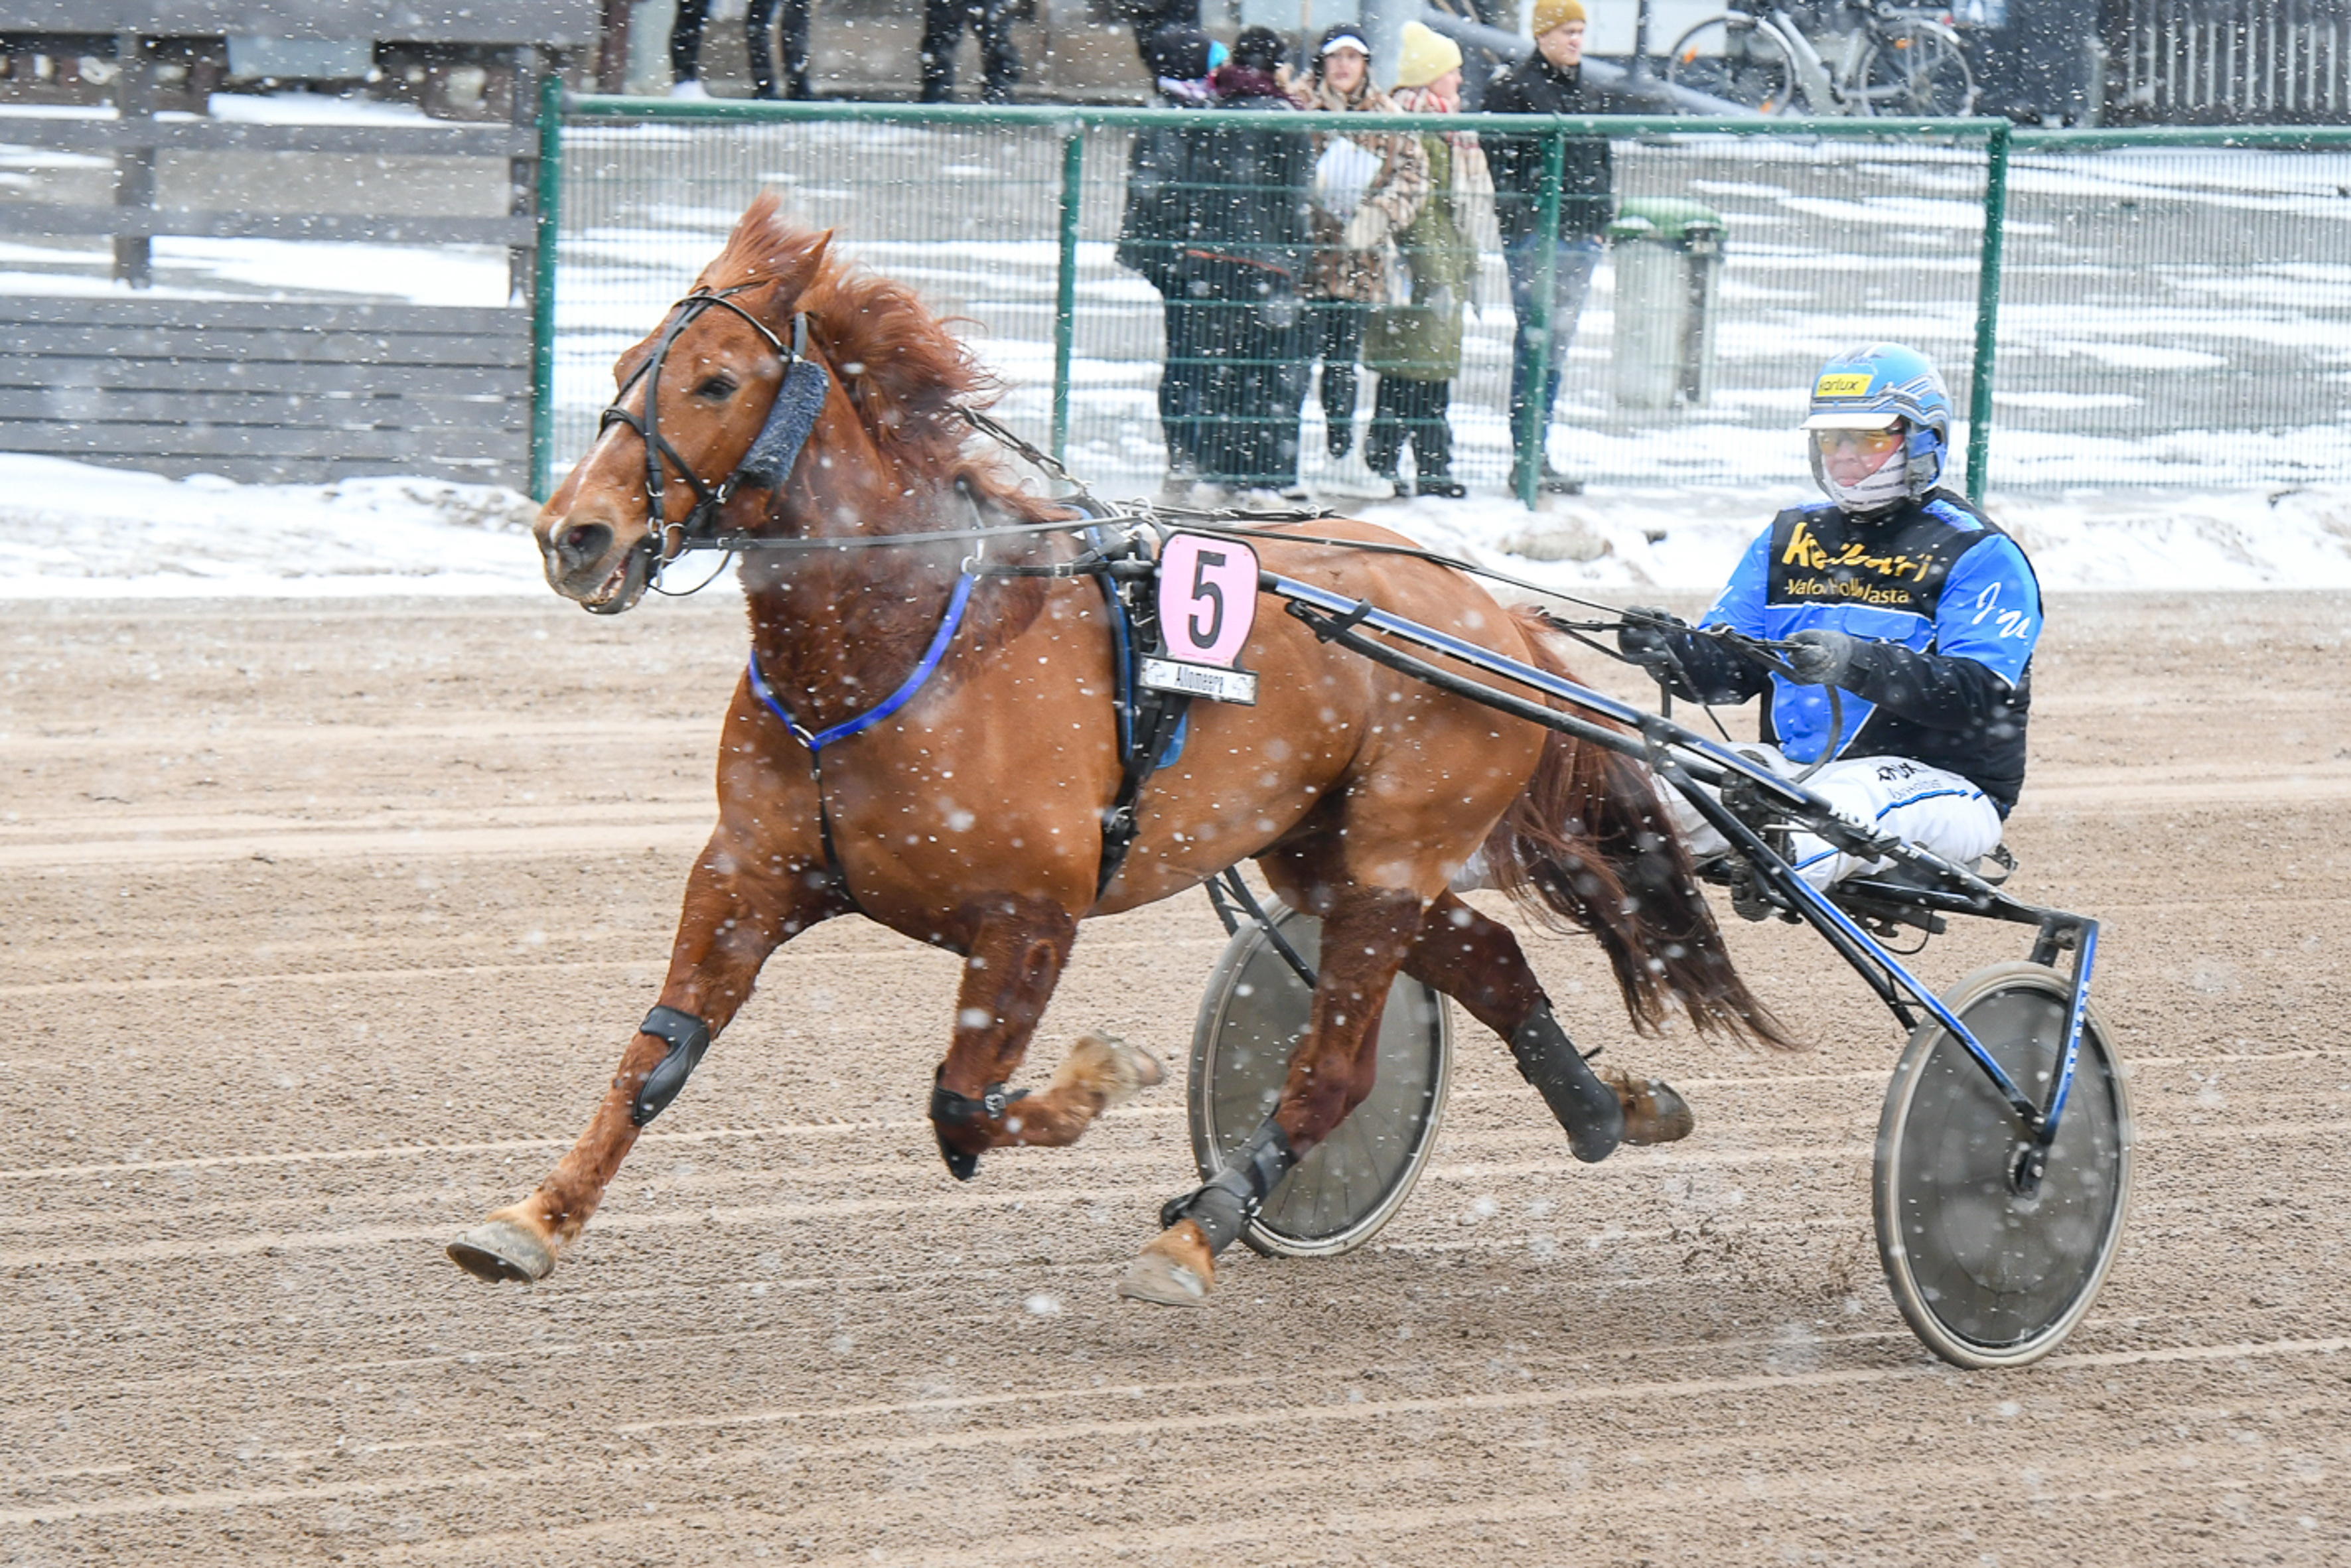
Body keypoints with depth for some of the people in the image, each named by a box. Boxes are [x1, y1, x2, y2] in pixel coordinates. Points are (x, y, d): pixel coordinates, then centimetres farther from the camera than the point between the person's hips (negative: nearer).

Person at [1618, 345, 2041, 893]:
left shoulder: (1977, 555, -2)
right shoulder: (1789, 538, 18)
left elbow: (1981, 697, -16)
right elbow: (1729, 672, 13)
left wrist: (1857, 664, -31)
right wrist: (1673, 652, -12)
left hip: (1939, 787, -6)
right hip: (1791, 767, 6)